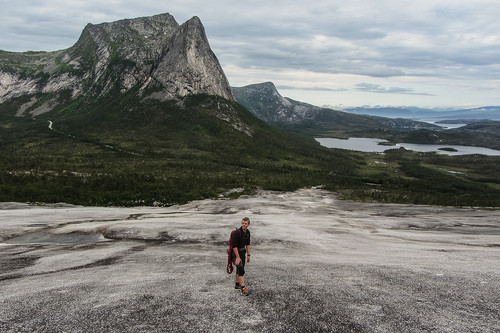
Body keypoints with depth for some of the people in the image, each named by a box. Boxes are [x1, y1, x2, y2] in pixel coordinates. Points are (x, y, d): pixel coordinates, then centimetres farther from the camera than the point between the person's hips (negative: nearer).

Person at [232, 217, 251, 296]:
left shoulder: (248, 232, -1)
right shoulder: (237, 232, -25)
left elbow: (247, 244, 11)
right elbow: (234, 246, -24)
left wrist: (248, 255, 10)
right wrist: (238, 257, -22)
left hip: (242, 251, 8)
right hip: (235, 252, -8)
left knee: (240, 268, 17)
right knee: (241, 268, -17)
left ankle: (237, 284, 33)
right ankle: (243, 288, -17)